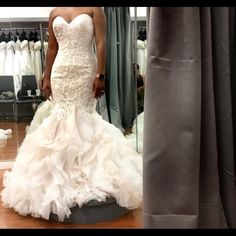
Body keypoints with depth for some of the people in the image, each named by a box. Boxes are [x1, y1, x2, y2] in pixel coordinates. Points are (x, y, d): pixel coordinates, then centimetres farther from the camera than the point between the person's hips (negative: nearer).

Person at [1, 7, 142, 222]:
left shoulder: (94, 9, 2)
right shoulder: (55, 13, 13)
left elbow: (101, 43, -6)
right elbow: (52, 48, 14)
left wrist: (100, 75, -15)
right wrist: (46, 77, 9)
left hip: (85, 71, -4)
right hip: (60, 72, 4)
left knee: (83, 116, -2)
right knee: (61, 117, 4)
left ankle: (86, 168, 8)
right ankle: (62, 170, 15)